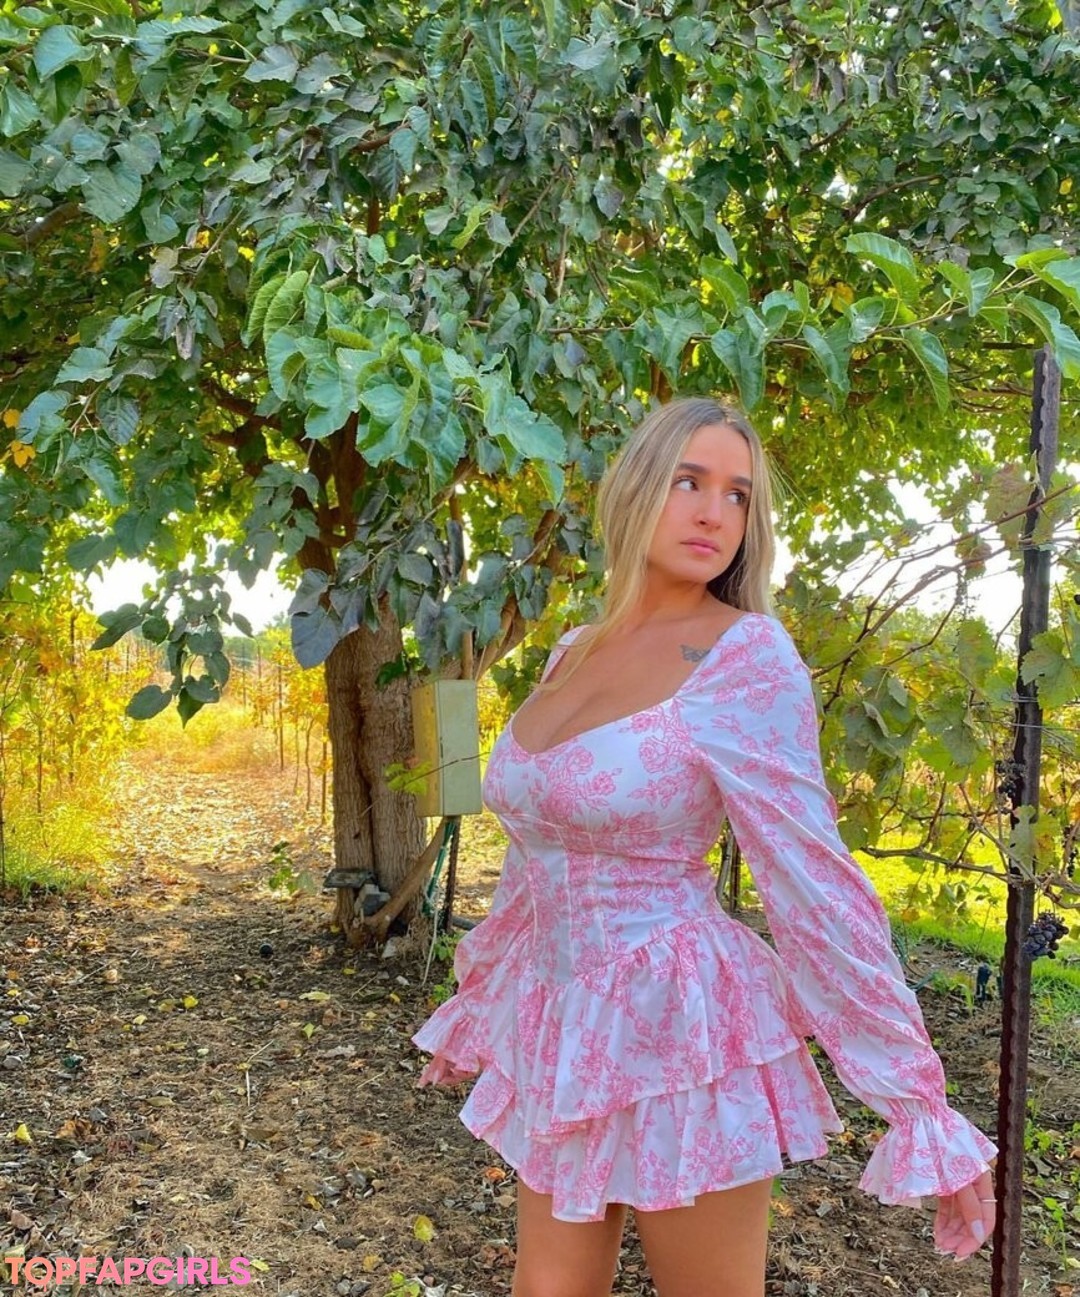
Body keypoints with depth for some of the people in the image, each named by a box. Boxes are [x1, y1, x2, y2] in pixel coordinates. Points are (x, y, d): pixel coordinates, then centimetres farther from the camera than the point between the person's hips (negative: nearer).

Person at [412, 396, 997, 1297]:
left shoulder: (746, 655, -14)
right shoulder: (575, 650, 5)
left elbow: (814, 883, -16)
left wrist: (920, 1108, -14)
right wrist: (480, 1003, 23)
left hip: (678, 1025, -6)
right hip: (563, 1026, 6)